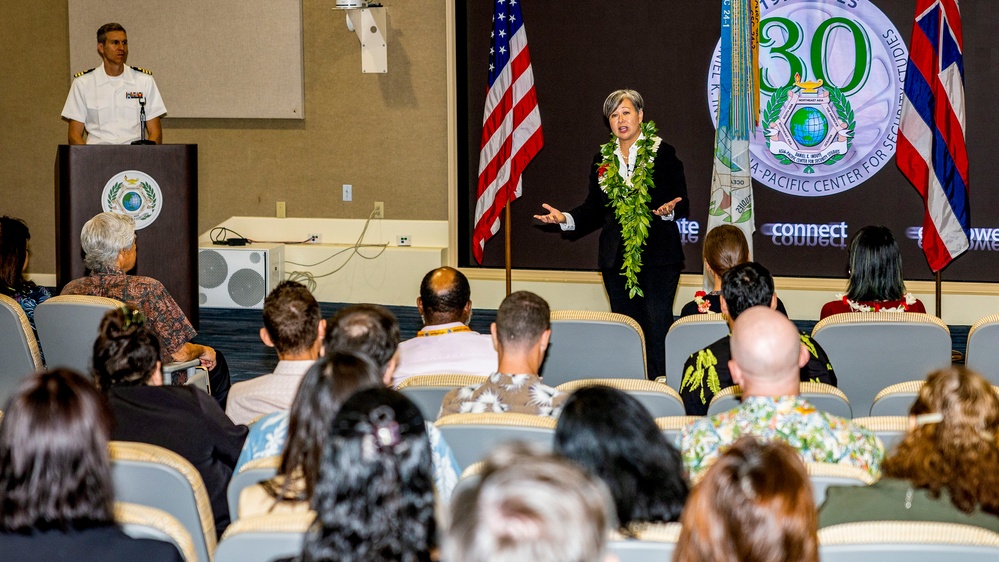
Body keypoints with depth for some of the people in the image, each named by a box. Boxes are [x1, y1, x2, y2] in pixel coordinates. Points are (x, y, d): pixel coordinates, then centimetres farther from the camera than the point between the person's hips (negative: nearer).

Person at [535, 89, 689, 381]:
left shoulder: (663, 154, -1)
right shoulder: (603, 159, 13)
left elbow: (682, 203, -1)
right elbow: (594, 210, 14)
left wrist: (670, 211, -23)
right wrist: (565, 218, -2)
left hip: (658, 255, -4)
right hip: (617, 258, 4)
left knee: (657, 328, -10)